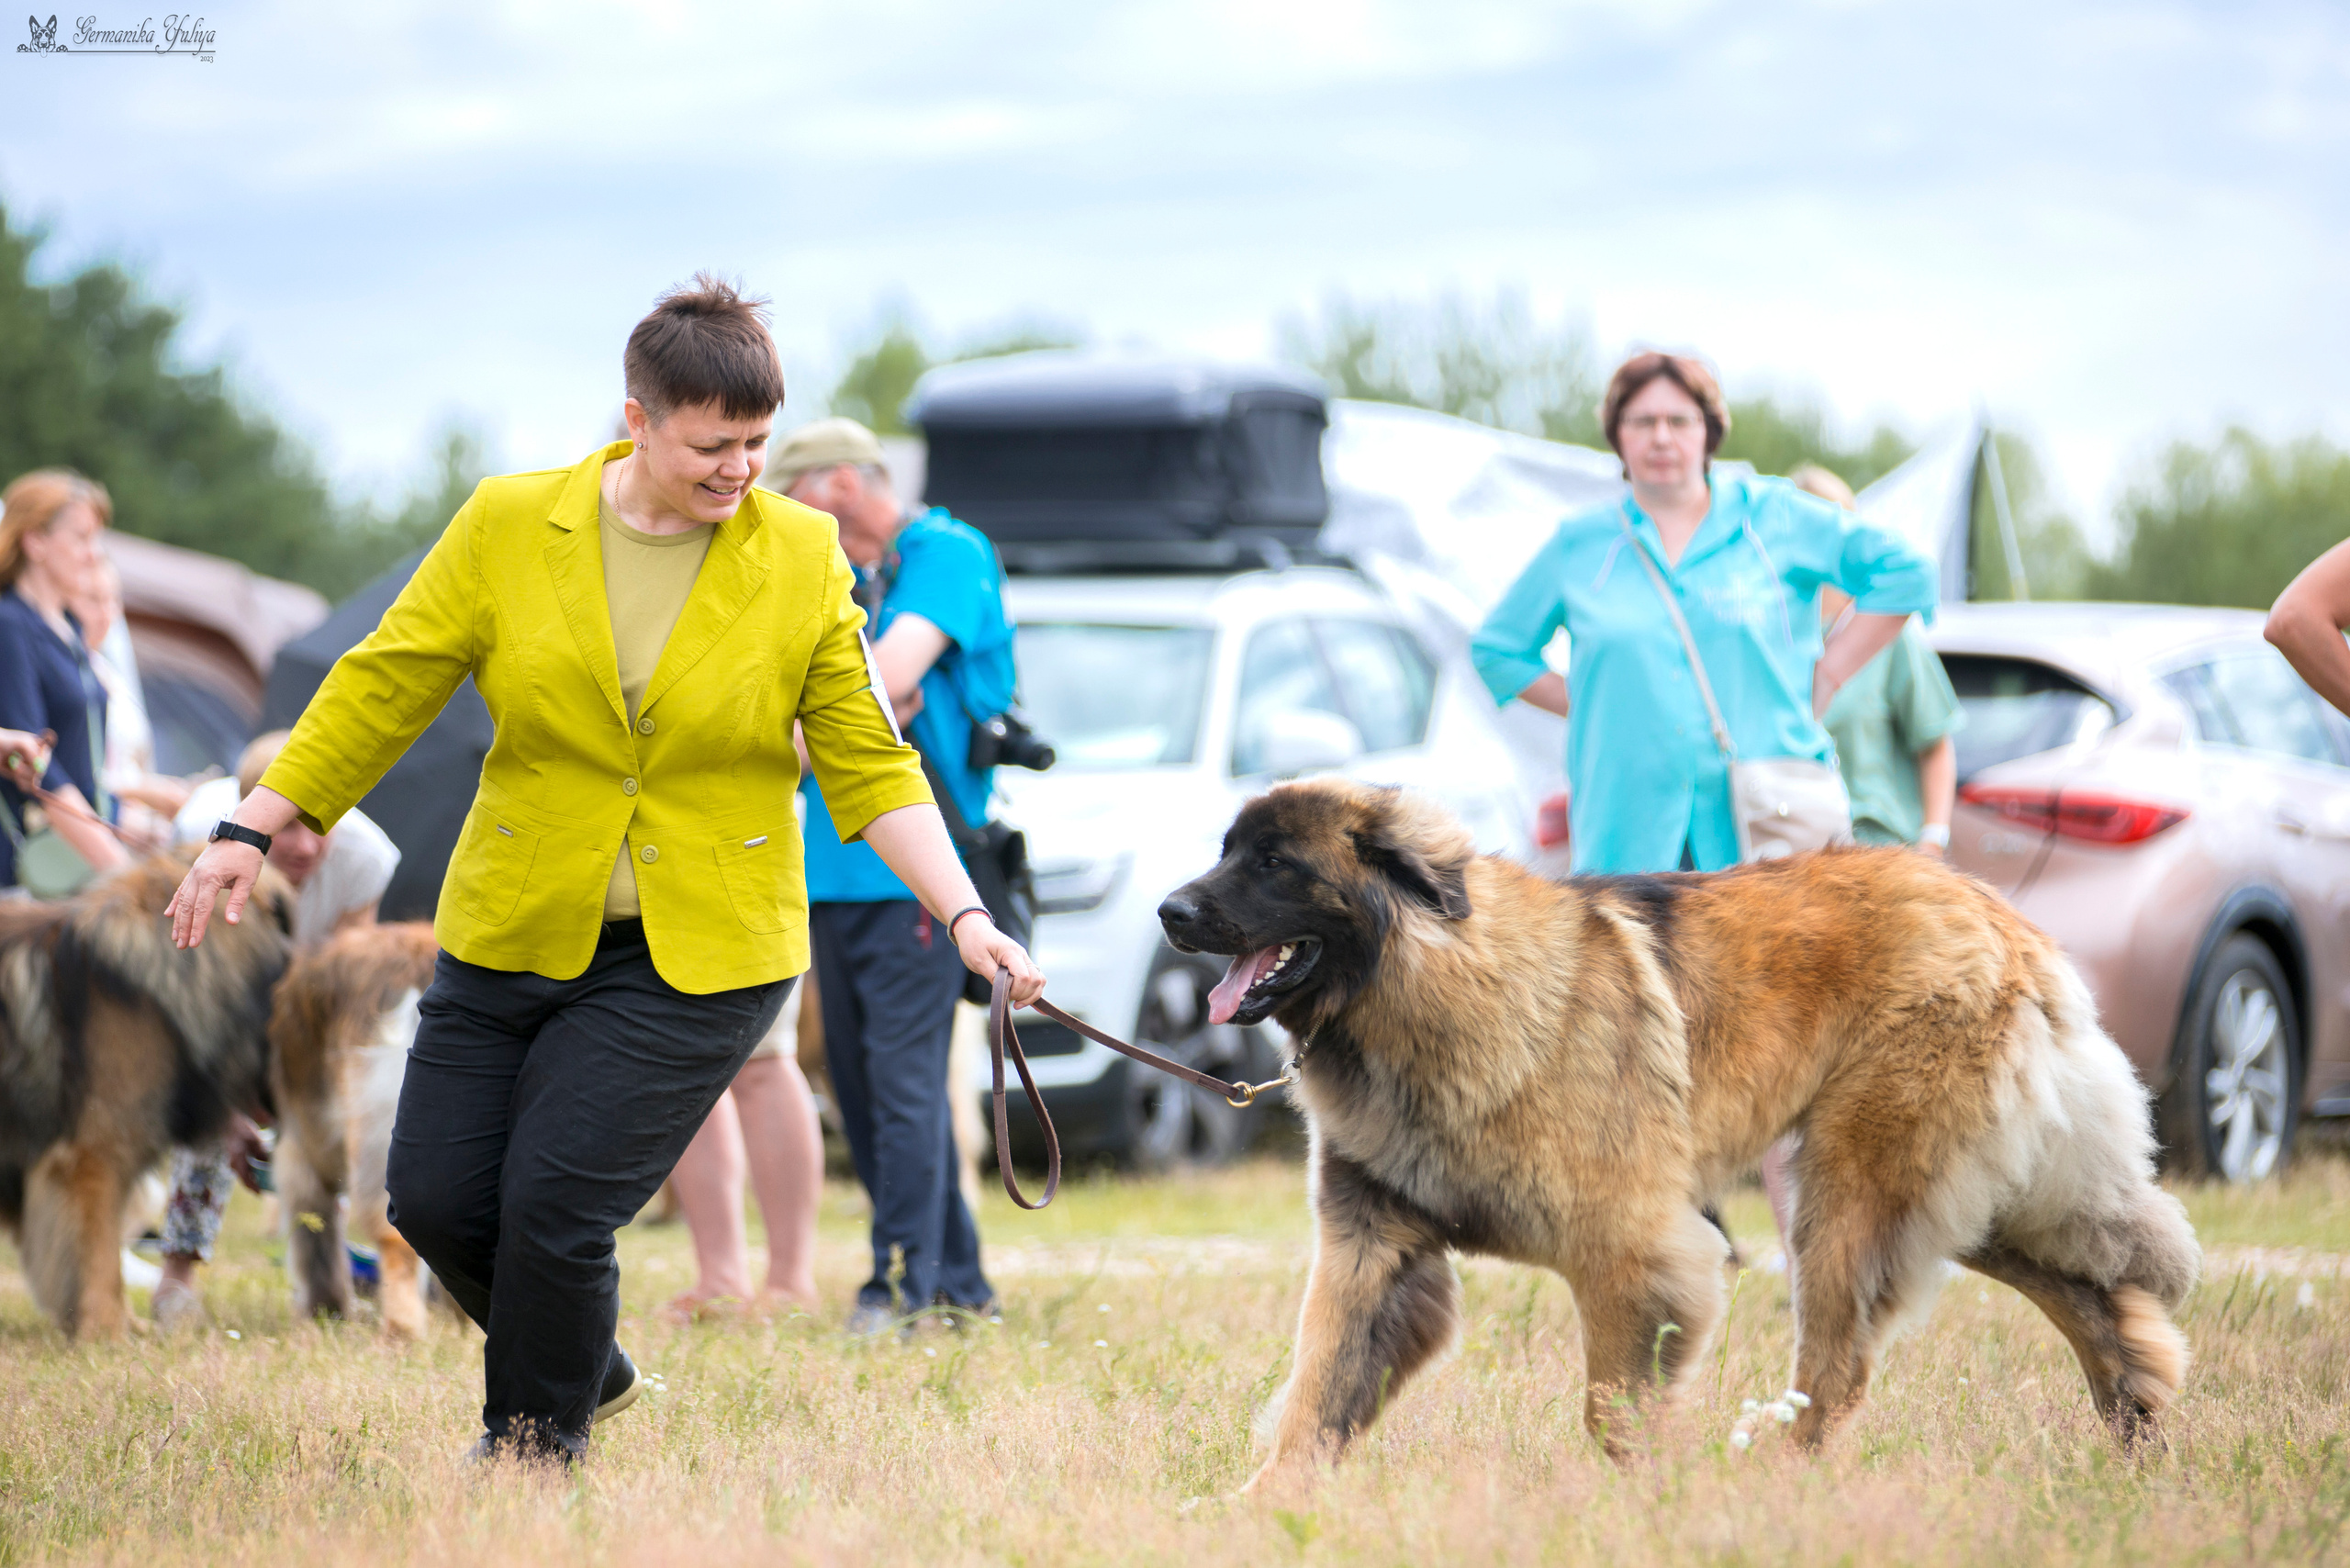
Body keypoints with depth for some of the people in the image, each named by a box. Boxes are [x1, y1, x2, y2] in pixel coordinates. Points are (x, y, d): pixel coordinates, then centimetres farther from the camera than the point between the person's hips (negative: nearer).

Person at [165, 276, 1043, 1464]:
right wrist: (252, 830, -1)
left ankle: (537, 1448, 12)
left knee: (556, 1204, -12)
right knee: (436, 1196, 3)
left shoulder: (802, 559, -4)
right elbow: (383, 687, 2)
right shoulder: (507, 526, -4)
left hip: (699, 954, -3)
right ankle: (589, 1369, 31)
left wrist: (964, 918, -10)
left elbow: (869, 765, -1)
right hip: (510, 933, 3)